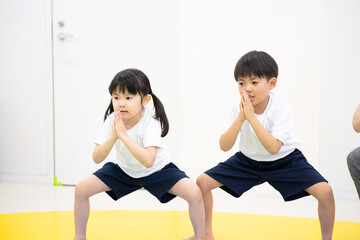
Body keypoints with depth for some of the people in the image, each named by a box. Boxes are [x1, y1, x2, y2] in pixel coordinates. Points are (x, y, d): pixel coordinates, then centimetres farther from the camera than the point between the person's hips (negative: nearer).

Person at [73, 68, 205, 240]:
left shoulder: (150, 123, -29)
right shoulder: (112, 120, -19)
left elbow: (148, 161, -42)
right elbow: (97, 158, -22)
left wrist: (124, 136, -45)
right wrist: (113, 137, -39)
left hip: (156, 170, -3)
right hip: (124, 170, 4)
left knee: (194, 193, -26)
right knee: (81, 189, -11)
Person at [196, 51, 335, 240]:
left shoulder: (280, 108, -25)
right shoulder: (238, 109, -15)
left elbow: (273, 148, -36)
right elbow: (224, 146, -21)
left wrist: (252, 118, -39)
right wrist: (240, 119, -34)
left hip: (284, 160, -3)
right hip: (248, 160, 3)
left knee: (325, 191, -24)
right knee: (203, 182, -8)